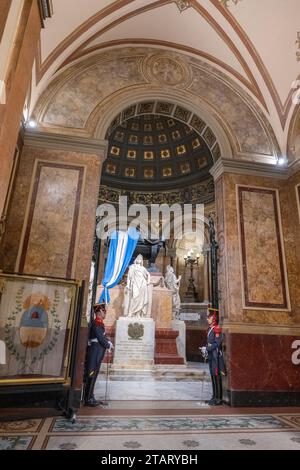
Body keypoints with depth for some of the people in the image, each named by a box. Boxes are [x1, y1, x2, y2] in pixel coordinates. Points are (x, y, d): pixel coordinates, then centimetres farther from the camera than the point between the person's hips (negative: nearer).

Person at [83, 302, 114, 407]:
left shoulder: (100, 323, 13)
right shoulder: (96, 323, -18)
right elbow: (101, 338, -21)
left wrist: (109, 343, 7)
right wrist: (109, 346, -8)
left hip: (98, 354, 10)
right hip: (94, 352, -10)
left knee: (93, 376, 16)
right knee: (90, 375, -1)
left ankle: (90, 397, 26)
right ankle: (87, 399, 7)